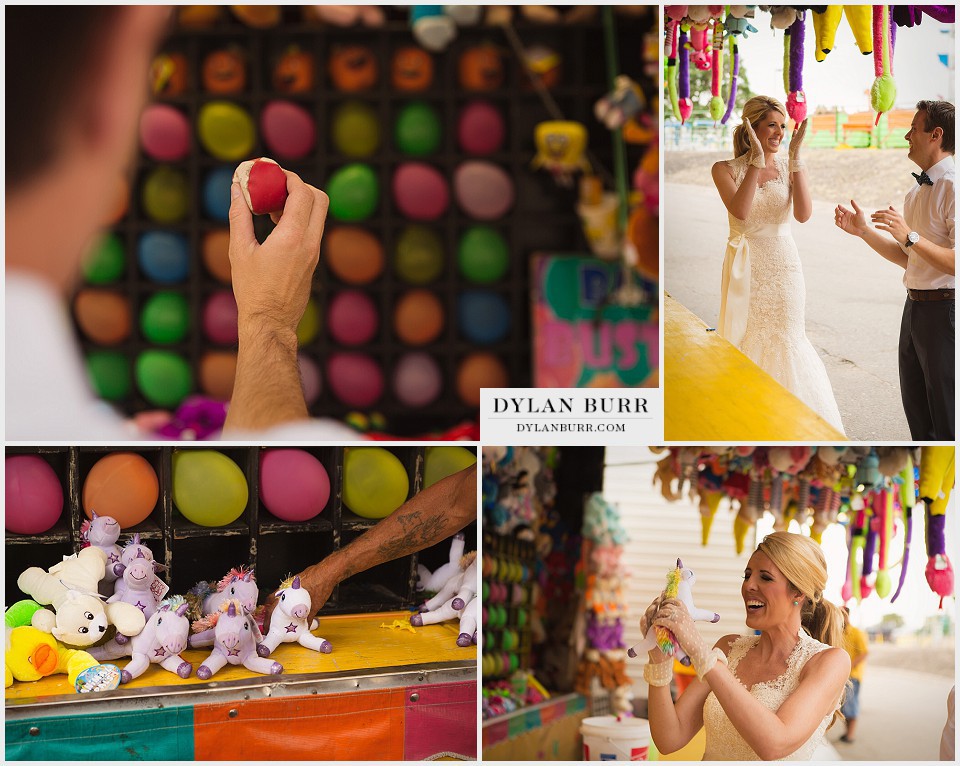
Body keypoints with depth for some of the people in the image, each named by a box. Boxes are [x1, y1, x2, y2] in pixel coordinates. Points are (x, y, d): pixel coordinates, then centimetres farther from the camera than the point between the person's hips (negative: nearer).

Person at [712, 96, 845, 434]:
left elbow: (803, 214, -15)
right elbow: (740, 211, -21)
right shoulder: (726, 169, -4)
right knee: (746, 341, 4)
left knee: (786, 341, 4)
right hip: (747, 268, -1)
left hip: (784, 266, 1)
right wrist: (757, 159, -21)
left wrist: (795, 158, -17)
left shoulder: (790, 167, 1)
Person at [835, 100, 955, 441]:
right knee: (916, 408, 19)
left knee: (945, 415, -1)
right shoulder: (917, 191, 14)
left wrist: (910, 235, -28)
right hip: (915, 307, 10)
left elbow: (956, 263, -25)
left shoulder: (951, 188, -17)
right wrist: (864, 231, 11)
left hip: (945, 309, -10)